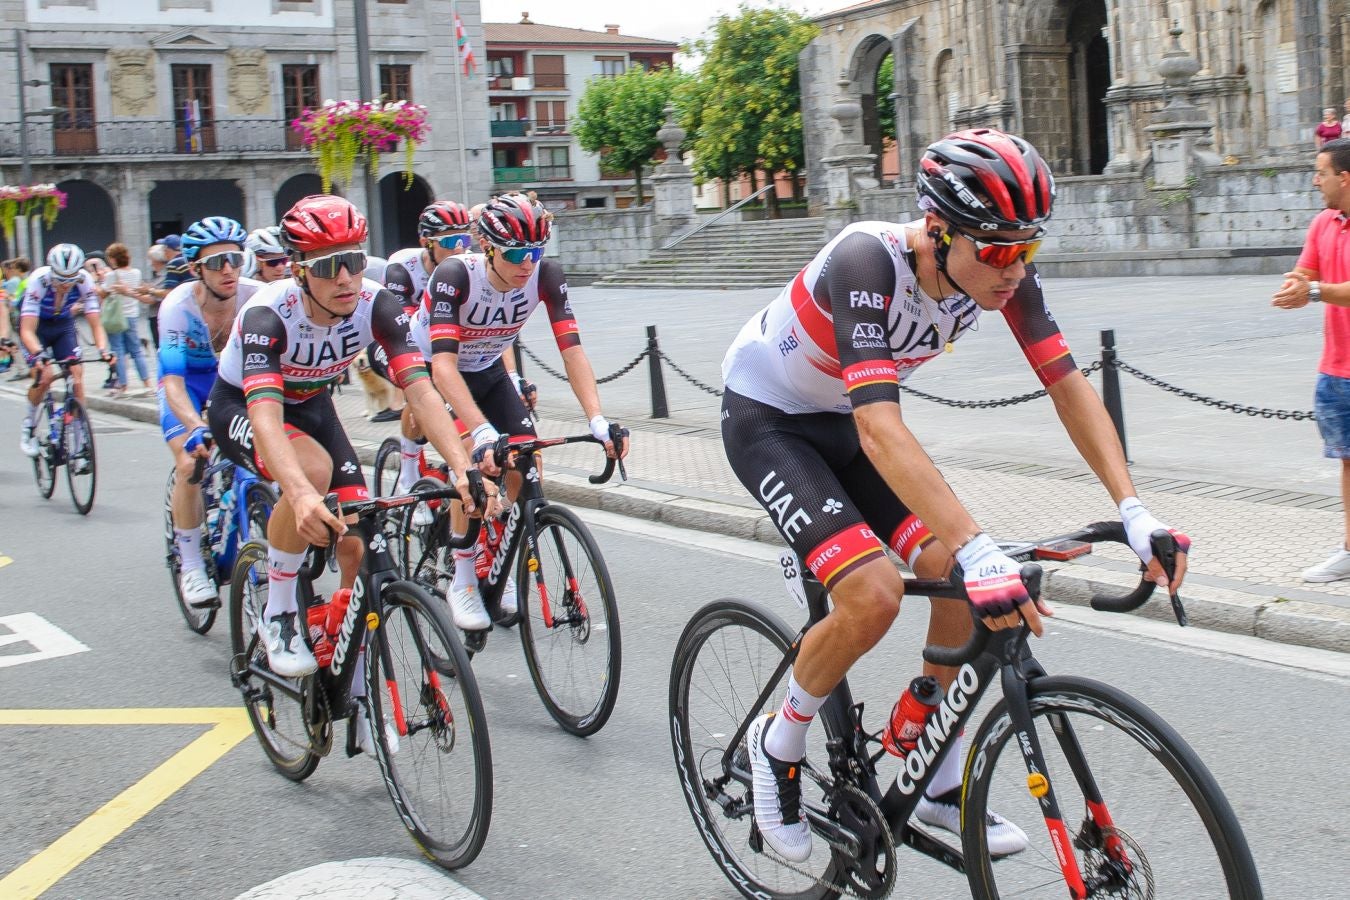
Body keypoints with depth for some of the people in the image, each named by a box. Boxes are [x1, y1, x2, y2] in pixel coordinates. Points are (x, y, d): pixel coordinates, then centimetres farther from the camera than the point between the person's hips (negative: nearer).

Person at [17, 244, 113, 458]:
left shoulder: (84, 280, -27)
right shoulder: (38, 280, -34)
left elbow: (96, 324, -23)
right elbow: (27, 330, -37)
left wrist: (103, 350, -41)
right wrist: (39, 354, -55)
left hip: (64, 326, 2)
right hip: (36, 326, -2)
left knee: (76, 376, -14)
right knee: (43, 376, -24)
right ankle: (29, 426, 3)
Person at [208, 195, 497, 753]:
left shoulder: (375, 304, -25)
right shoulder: (269, 314, -35)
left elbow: (421, 390, -32)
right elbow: (266, 415, -47)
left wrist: (463, 469, -47)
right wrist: (301, 496, -64)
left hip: (312, 406, 4)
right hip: (240, 409, -4)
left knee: (360, 545, -10)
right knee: (312, 469, -37)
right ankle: (278, 617, -16)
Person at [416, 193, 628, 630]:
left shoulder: (546, 276, -24)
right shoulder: (455, 275, -35)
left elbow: (571, 349, -28)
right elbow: (443, 362, -44)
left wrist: (598, 420, -43)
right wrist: (483, 432, -56)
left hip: (486, 370, 5)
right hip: (431, 368, -5)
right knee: (475, 462, -25)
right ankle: (463, 582, -10)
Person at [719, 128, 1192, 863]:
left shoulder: (999, 270, -17)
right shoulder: (868, 261, -36)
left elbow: (1068, 385, -14)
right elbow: (878, 425, -46)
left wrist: (1134, 512, -26)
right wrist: (977, 549, -54)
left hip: (845, 423, 6)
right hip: (767, 420, -6)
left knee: (960, 577, -11)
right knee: (873, 594, -25)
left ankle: (943, 790, 8)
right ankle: (779, 742, 3)